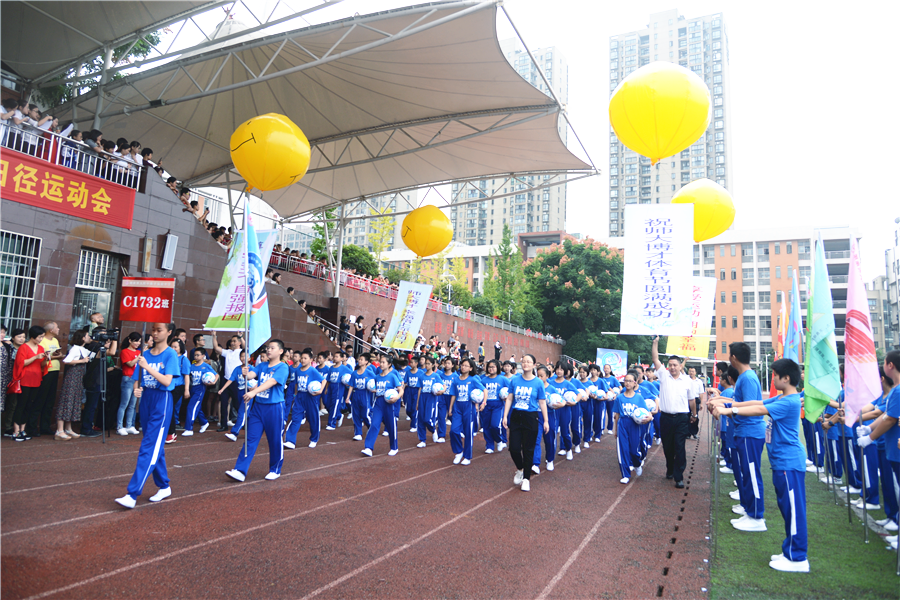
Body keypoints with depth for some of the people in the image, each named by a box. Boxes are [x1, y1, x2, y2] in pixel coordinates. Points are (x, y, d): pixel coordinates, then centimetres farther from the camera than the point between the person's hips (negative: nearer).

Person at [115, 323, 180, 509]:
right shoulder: (145, 354, 9)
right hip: (145, 399, 7)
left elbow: (167, 381, -17)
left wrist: (147, 367, -22)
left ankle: (132, 494, -11)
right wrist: (136, 389, -11)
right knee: (156, 447, 14)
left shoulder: (170, 354, -7)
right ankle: (164, 487, 26)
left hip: (162, 401, -7)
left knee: (149, 448, -10)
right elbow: (137, 380, 11)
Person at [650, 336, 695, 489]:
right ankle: (670, 469, 32)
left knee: (679, 447, -3)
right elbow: (655, 359, -3)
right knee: (667, 447, 12)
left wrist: (694, 414, 19)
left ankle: (679, 477, 2)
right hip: (666, 417, 1)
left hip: (681, 418, -1)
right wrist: (655, 341, -8)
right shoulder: (664, 375, 2)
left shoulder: (687, 380, 2)